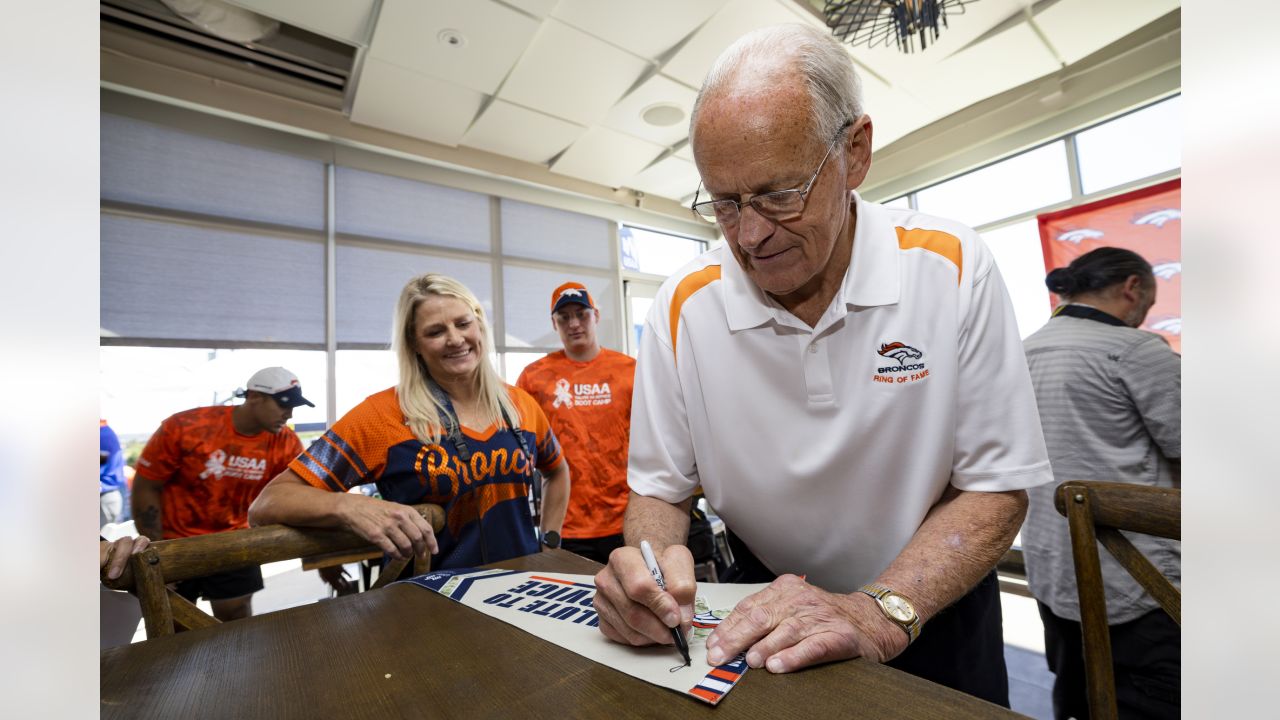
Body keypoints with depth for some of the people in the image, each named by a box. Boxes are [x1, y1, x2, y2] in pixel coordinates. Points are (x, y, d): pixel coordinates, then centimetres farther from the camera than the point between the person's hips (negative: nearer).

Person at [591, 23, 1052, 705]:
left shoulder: (952, 269, -14)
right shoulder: (683, 306, -14)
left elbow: (995, 489, -10)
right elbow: (659, 489, -6)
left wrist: (880, 612, -23)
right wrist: (650, 558, -27)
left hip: (933, 607, 2)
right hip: (766, 604, 0)